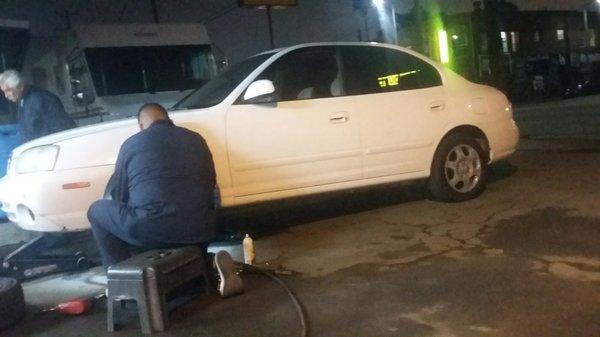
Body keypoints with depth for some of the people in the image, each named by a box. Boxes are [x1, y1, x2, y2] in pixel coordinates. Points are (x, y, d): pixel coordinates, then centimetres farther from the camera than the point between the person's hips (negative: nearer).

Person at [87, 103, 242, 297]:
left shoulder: (132, 143, 7)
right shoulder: (196, 139, 15)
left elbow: (116, 193, 14)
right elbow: (210, 182, 20)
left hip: (151, 229, -3)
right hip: (200, 230, 4)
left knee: (97, 211, 21)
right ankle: (208, 266, 8)